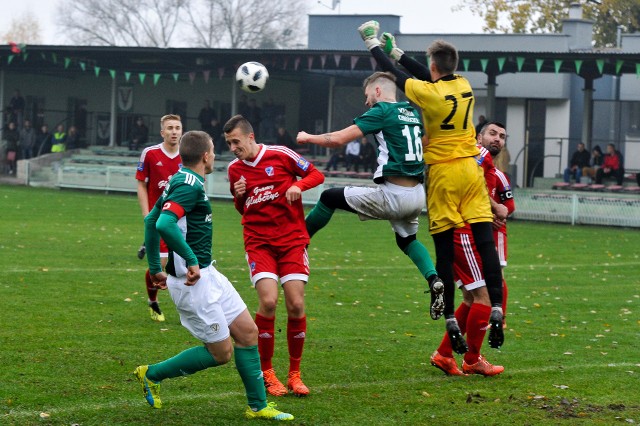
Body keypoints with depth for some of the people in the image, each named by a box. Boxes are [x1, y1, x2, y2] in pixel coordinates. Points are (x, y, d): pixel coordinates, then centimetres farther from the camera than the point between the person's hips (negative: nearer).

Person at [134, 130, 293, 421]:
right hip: (194, 280, -10)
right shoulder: (190, 185, -18)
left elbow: (151, 220, 20)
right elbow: (165, 224, -32)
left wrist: (155, 267, 22)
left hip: (207, 274, 10)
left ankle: (258, 406, 17)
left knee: (247, 332, 10)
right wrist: (192, 260, -24)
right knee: (221, 352, -1)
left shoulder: (179, 181, 12)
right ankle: (152, 374, 11)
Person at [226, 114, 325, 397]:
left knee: (296, 304, -8)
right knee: (268, 300, -17)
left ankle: (295, 374, 8)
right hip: (258, 242, 1)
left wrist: (298, 185, -17)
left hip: (292, 239, -1)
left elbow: (316, 175, 3)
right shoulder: (235, 169, 8)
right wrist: (239, 196, -2)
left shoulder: (280, 155, -4)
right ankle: (266, 373, -3)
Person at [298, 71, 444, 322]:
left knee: (329, 198, 8)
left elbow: (338, 139, -10)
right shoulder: (413, 113, 14)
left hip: (393, 195, -8)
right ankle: (434, 281, 7)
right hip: (417, 195, 8)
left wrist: (307, 138, 7)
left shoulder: (381, 112, -7)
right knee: (407, 240, 31)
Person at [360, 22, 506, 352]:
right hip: (470, 169, 4)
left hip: (442, 175, -4)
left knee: (444, 252, 1)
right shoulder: (464, 86, 4)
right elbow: (430, 77, 22)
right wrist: (395, 51, 29)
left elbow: (394, 75, 2)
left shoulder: (427, 93, -12)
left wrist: (373, 44, 18)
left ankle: (451, 322, 2)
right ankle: (496, 310, -10)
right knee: (485, 243, -2)